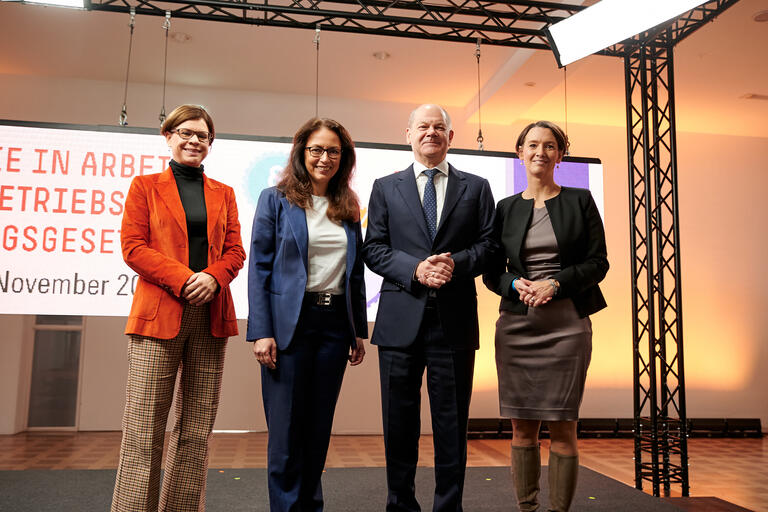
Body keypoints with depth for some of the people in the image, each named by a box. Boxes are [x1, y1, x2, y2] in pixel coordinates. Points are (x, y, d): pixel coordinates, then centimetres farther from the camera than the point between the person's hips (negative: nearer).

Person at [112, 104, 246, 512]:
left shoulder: (223, 194, 18)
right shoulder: (145, 187, 10)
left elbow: (235, 251, 12)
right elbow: (132, 246, 0)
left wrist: (214, 277, -9)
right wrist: (183, 278, -12)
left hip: (211, 314, 3)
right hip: (159, 312, -3)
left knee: (197, 429, 5)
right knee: (144, 425, -4)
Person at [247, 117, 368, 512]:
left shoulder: (348, 208, 12)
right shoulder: (276, 200, 0)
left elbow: (356, 274, 14)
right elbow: (259, 268, -5)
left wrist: (359, 331, 10)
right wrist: (261, 332, -12)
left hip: (334, 324, 4)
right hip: (290, 323, -4)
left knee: (319, 427, 12)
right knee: (286, 430, 1)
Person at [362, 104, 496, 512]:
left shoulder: (476, 187, 11)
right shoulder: (385, 187, 11)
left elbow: (490, 245, 5)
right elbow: (373, 248, 3)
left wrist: (457, 262, -14)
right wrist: (415, 268, -13)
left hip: (455, 320, 0)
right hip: (401, 318, 1)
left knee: (452, 423, 8)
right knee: (399, 421, 9)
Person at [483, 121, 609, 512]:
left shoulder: (580, 201, 6)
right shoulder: (506, 208, 10)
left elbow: (598, 262, 1)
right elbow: (491, 272, 10)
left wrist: (555, 284, -13)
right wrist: (516, 285, -11)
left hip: (567, 325, -1)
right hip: (516, 327, 2)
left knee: (563, 427, 0)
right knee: (522, 427, 5)